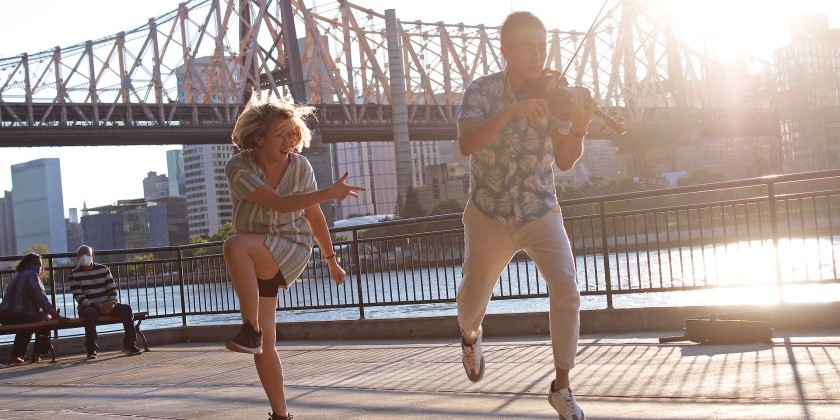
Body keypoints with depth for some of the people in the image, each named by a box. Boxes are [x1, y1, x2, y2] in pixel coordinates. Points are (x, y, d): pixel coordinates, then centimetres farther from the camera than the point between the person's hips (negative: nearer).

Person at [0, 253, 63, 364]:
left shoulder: (19, 275, 21)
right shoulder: (31, 275, -12)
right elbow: (41, 299, -18)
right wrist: (57, 316, -19)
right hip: (17, 317, -9)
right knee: (46, 318, 12)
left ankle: (14, 356, 34)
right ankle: (36, 355, 12)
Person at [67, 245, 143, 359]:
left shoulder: (103, 269, 9)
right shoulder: (74, 275, -1)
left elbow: (112, 290, 7)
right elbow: (79, 297, -10)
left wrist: (111, 303, -16)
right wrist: (96, 306, -24)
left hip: (107, 305, 3)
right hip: (88, 307, -3)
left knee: (127, 309, -20)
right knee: (90, 314, -38)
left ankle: (129, 343, -17)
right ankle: (91, 348, -29)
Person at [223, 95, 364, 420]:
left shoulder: (300, 166, -8)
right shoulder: (238, 168, -14)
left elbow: (313, 215, 5)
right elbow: (279, 203, -26)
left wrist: (331, 260, 12)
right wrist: (329, 193, -34)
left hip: (291, 248, -2)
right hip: (255, 263, 2)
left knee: (235, 246, -34)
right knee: (264, 343, -2)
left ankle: (251, 330, -27)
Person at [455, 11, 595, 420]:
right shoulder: (481, 91, -12)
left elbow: (564, 161, -9)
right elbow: (466, 144, -30)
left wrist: (577, 129, -29)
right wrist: (510, 111, -42)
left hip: (541, 211, 1)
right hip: (489, 214, -1)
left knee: (566, 289, -18)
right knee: (473, 299, 14)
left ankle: (561, 386, -3)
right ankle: (470, 334, 53)